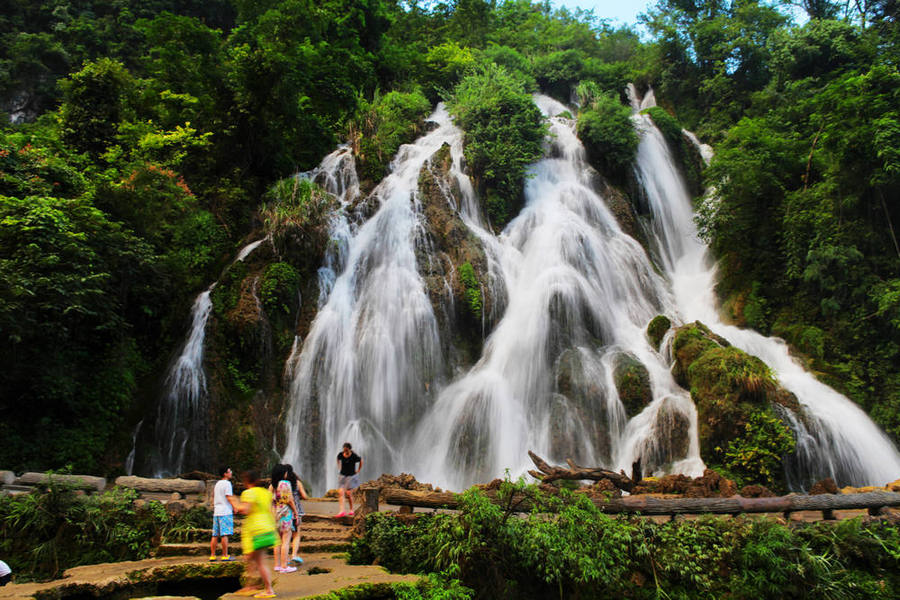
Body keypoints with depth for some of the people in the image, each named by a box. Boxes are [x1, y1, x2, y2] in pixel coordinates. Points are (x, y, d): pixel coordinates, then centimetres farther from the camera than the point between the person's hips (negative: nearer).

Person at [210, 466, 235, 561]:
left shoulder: (217, 484, 19)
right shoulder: (227, 483, -8)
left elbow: (213, 496, 23)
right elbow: (229, 497, -14)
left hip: (216, 512, 8)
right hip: (225, 511, -8)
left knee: (215, 535, 9)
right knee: (225, 534, -7)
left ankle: (212, 555, 12)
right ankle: (225, 556, -7)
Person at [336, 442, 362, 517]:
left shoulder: (354, 456, -16)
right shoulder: (340, 454, -7)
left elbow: (361, 461, 3)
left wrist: (358, 471, 3)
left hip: (351, 476, -3)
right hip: (343, 475, 3)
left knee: (348, 493, -8)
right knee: (340, 492, -12)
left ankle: (351, 510, 11)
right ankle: (342, 511, -15)